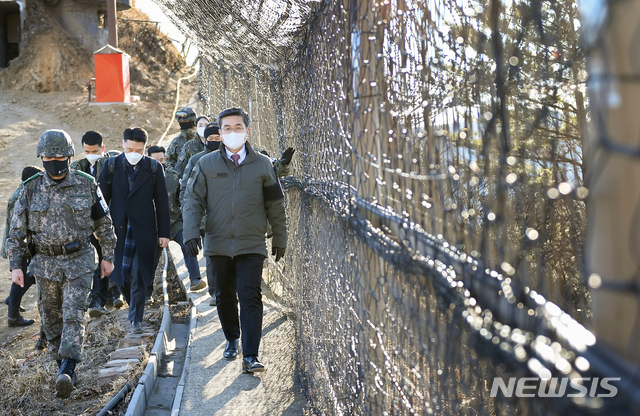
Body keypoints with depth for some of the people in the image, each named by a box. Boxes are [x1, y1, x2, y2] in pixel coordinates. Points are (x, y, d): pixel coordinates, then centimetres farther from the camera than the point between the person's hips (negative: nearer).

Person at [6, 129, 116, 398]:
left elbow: (103, 223, 7)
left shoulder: (86, 185, -3)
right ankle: (64, 366, 26)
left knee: (73, 315, -13)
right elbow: (17, 231, 4)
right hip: (45, 265, 2)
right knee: (52, 319, 10)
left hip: (79, 262, -2)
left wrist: (108, 257, 7)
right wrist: (15, 266, -2)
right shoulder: (31, 189, -1)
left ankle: (66, 371, -19)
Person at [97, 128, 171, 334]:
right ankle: (134, 306, 32)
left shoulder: (154, 168, 0)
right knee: (120, 273, 7)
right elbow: (102, 198, 6)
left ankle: (136, 319, 9)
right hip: (118, 229, 2)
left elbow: (162, 202, 2)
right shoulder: (111, 166, 2)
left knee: (138, 275, -2)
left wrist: (164, 232, 0)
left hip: (144, 230, -2)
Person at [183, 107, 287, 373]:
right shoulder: (206, 164, 4)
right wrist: (191, 232, -10)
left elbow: (275, 206, 10)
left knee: (250, 297, -10)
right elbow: (192, 200, 3)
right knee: (224, 297, 13)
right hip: (218, 244, 2)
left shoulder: (262, 165, 4)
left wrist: (279, 239, 11)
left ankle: (250, 356, -10)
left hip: (251, 245, -2)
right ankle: (231, 340, 35)